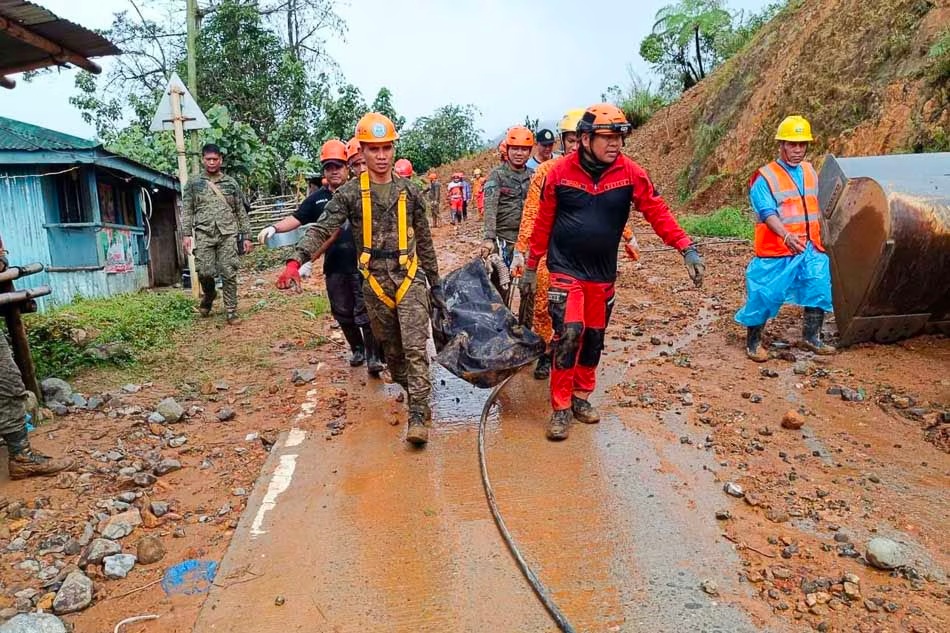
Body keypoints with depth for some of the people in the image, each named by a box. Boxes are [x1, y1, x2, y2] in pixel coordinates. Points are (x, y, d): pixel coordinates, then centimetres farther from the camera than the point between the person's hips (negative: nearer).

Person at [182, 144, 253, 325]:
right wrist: (186, 234, -4)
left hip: (228, 234, 0)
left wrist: (246, 236, 5)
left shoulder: (231, 183, 11)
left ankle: (231, 311, 4)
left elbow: (241, 212, 11)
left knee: (229, 274, -4)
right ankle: (209, 294, 25)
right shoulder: (193, 183, 10)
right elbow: (187, 211, 7)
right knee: (205, 272, -7)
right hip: (204, 234, 0)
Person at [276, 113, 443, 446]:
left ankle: (418, 416, -6)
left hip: (410, 276, -1)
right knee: (391, 347, 12)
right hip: (375, 280, 1)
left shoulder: (409, 191, 4)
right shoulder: (350, 193, 0)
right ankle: (409, 392, 33)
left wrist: (435, 284, 11)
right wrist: (297, 259, -28)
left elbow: (424, 241, 10)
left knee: (415, 346, -9)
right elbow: (322, 228, -11)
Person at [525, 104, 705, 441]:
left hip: (603, 273, 3)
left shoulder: (631, 173, -5)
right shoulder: (560, 172, -8)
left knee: (594, 337, 13)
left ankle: (582, 396, 33)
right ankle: (561, 407, 2)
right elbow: (543, 222, -2)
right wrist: (531, 267, 3)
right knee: (569, 334, -14)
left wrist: (687, 249, -13)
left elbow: (657, 212, -4)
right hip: (565, 270, -3)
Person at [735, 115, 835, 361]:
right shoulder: (764, 177, -9)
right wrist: (787, 236, -36)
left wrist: (819, 239, 24)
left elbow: (816, 208, 24)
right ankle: (753, 342, 13)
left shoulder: (811, 172, 13)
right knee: (764, 296, -3)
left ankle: (811, 337, 25)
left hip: (811, 249, 6)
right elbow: (768, 213, -21)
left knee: (819, 289, 7)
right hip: (776, 251, -6)